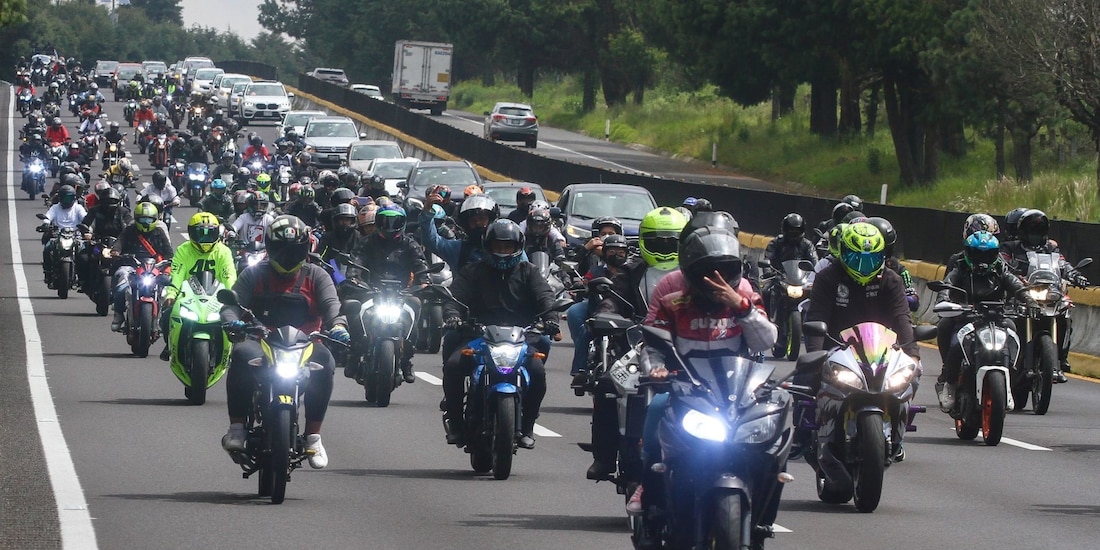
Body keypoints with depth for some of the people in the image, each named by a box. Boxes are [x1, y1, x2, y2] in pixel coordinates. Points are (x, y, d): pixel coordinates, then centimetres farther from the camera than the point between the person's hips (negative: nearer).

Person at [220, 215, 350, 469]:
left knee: (324, 361, -33)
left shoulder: (315, 276, 14)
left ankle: (313, 435, -25)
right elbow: (233, 302, 2)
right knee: (242, 355, -36)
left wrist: (338, 324, -27)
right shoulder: (254, 275, 13)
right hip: (260, 341, 0)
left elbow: (330, 303, -3)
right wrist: (231, 321, -23)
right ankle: (236, 426, -30)